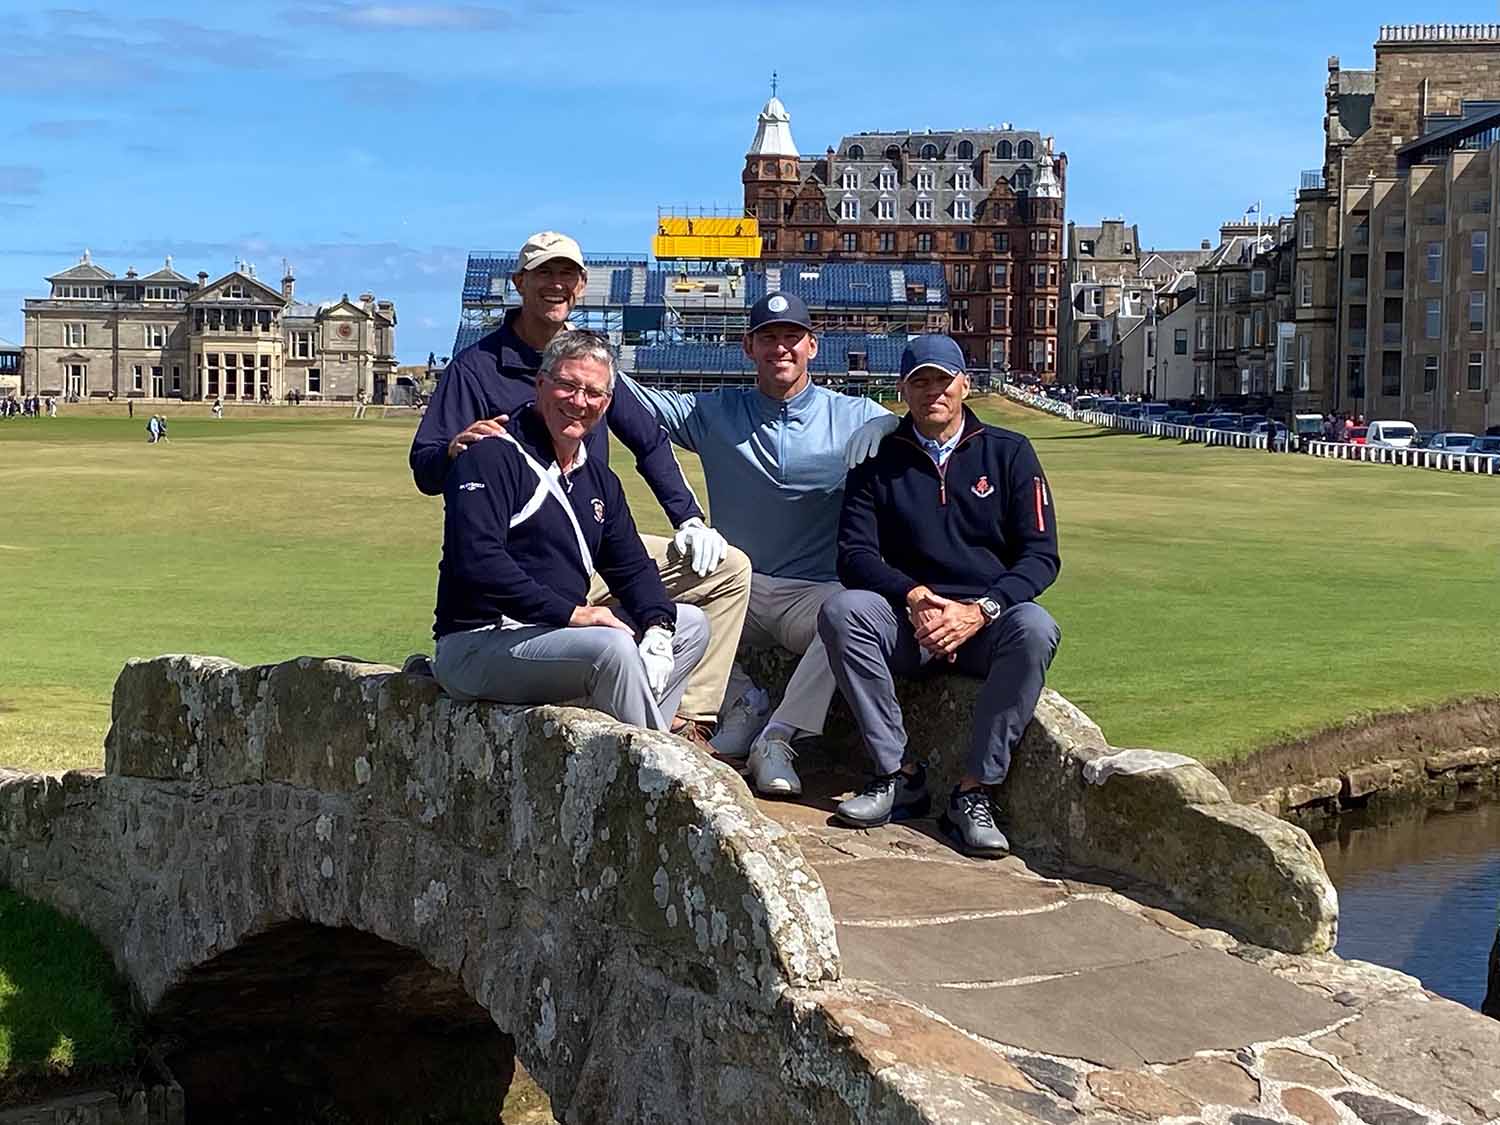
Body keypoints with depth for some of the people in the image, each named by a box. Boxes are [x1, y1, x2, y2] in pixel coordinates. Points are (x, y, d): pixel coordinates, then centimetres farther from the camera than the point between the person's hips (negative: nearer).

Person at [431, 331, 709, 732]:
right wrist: (569, 612, -25)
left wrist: (657, 627, -5)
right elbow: (477, 561, -23)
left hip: (560, 632, 9)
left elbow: (632, 568, 16)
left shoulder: (598, 479, 17)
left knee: (692, 624, 8)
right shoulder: (490, 458, -10)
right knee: (612, 646, -32)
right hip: (477, 645, -9)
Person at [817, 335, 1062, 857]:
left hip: (988, 623, -1)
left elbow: (1040, 555, 0)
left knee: (1035, 627, -34)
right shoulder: (879, 460, 9)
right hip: (906, 624, 1)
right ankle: (898, 774, -22)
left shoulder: (1009, 452, 8)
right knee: (841, 610, -29)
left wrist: (980, 610, -18)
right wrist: (914, 597, -19)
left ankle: (974, 791, -27)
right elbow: (855, 554, 0)